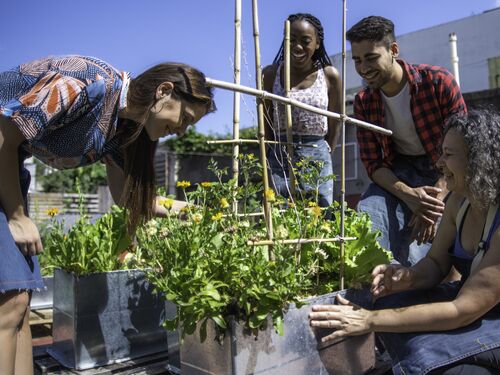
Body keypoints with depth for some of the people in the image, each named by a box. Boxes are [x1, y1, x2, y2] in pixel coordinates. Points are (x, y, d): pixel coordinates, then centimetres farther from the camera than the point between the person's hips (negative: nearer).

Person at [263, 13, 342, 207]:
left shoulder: (330, 76, -1)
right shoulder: (271, 74, 0)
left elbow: (334, 125, 6)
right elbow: (265, 124, 3)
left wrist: (323, 158, 6)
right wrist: (268, 160, 0)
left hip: (316, 156, 0)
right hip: (279, 155, 0)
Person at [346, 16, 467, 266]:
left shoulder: (438, 82, -12)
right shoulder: (363, 102, -1)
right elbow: (373, 163, -4)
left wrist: (436, 201, -23)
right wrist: (408, 195, -23)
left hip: (443, 174, -3)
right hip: (398, 174, 3)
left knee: (414, 259, -19)